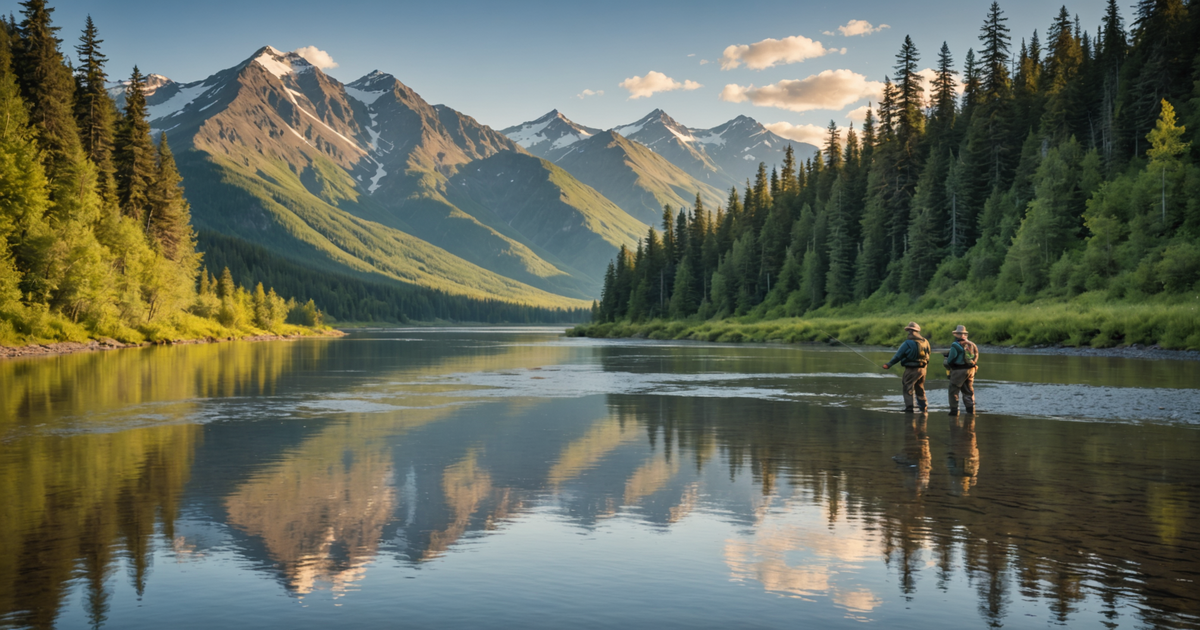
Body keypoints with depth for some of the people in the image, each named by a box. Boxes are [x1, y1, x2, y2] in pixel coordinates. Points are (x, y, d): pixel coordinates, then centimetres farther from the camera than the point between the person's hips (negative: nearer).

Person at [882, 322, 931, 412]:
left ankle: (909, 407, -6)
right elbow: (928, 355, 13)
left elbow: (898, 356, -10)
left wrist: (889, 364, -1)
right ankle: (923, 406, 23)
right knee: (920, 388, 19)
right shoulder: (925, 342, 5)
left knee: (907, 388, 0)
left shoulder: (908, 343, -14)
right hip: (922, 369, 7)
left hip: (911, 370, -7)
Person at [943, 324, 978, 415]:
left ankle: (954, 410, 2)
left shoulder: (955, 346, -12)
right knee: (968, 391, 16)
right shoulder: (971, 345, 6)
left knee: (953, 390, 4)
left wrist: (945, 362, 12)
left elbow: (950, 360, -11)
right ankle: (971, 409, 12)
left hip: (959, 371, -6)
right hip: (970, 370, 6)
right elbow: (976, 358, 11)